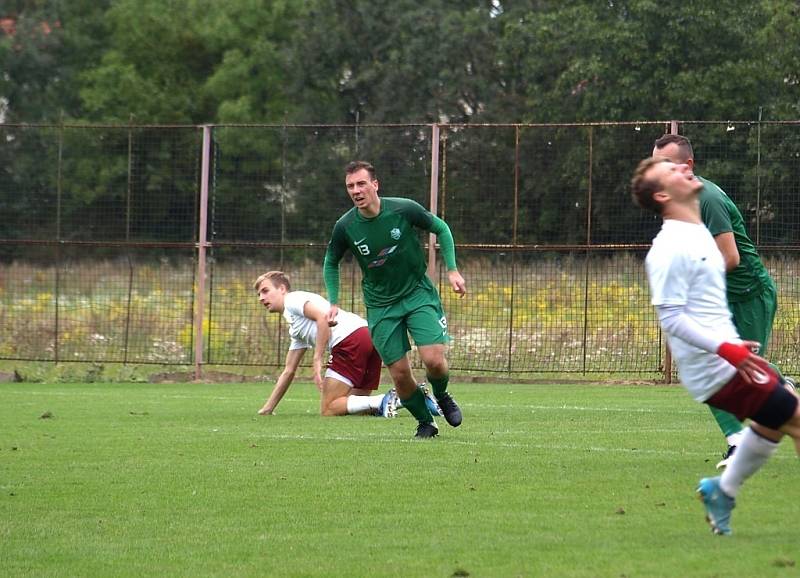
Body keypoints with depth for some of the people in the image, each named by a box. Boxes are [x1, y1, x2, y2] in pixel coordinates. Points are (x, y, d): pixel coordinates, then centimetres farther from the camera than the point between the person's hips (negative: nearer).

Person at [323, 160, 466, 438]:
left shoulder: (404, 209, -16)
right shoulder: (344, 227, -11)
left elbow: (441, 228, 2)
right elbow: (331, 262, 9)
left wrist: (452, 270, -3)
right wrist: (333, 303, 2)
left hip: (418, 293, -1)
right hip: (380, 305, 1)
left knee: (434, 360, -17)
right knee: (400, 375, -4)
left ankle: (441, 395, 17)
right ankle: (425, 422, 20)